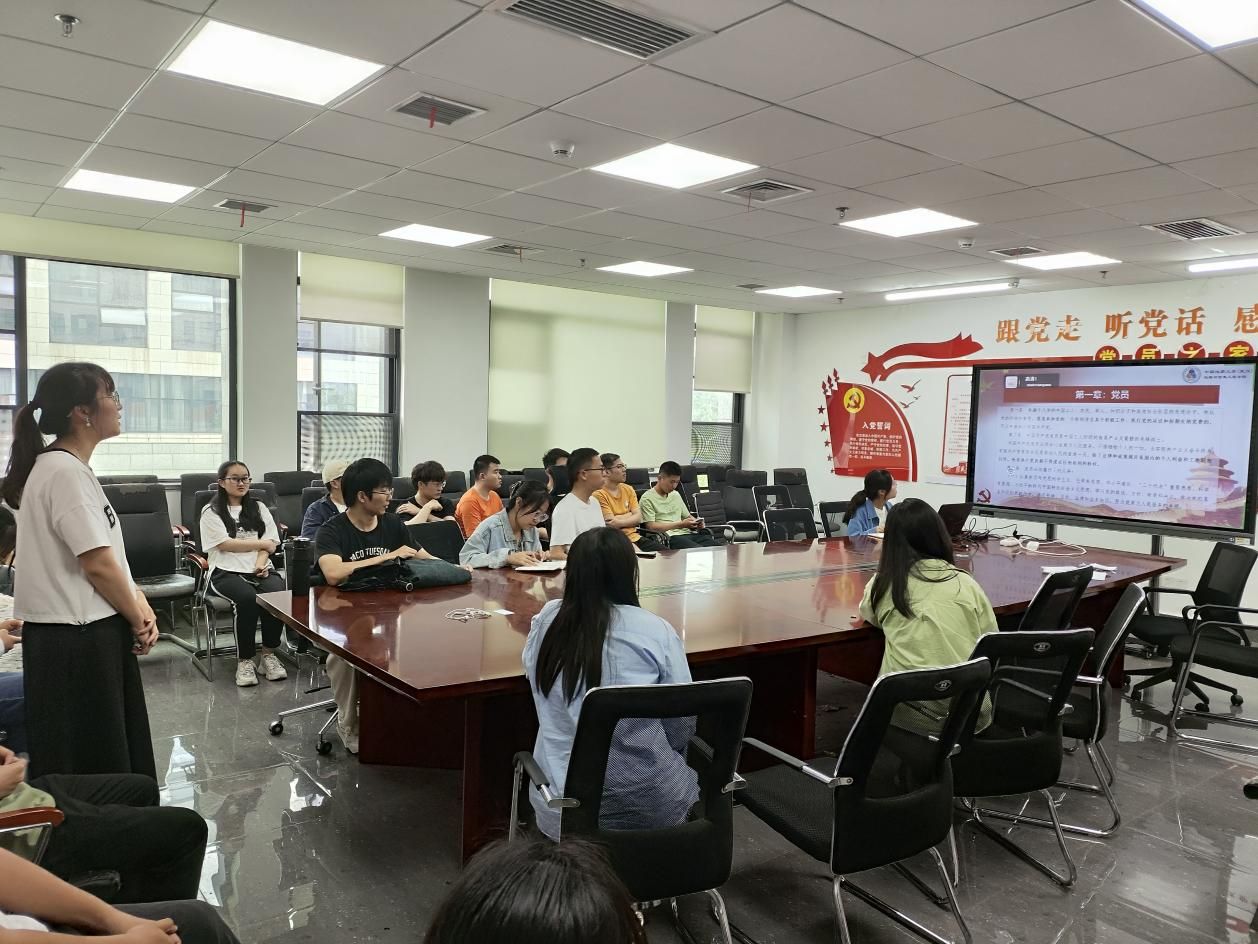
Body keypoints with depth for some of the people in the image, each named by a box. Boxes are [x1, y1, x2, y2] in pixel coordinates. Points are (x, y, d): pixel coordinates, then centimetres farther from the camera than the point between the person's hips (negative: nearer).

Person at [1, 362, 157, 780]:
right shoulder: (65, 471, -20)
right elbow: (97, 564, -21)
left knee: (112, 753, 18)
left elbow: (111, 554, 14)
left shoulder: (72, 469, 12)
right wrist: (138, 619, -7)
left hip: (89, 634, 10)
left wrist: (140, 607, 2)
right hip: (77, 640, -10)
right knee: (93, 764, 4)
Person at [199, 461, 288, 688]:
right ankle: (245, 660, -20)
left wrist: (261, 563, -11)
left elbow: (270, 542, 9)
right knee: (248, 598, -34)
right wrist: (263, 544, 0)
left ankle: (269, 653, -13)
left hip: (260, 568, 3)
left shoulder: (259, 508, 19)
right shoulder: (211, 512, 7)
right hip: (227, 571, -3)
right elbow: (225, 544, -5)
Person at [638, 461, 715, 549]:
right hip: (669, 537, -7)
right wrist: (680, 525, -11)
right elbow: (651, 526, -8)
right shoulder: (647, 499, 1)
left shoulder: (676, 495, 25)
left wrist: (696, 522, 6)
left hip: (687, 533, 7)